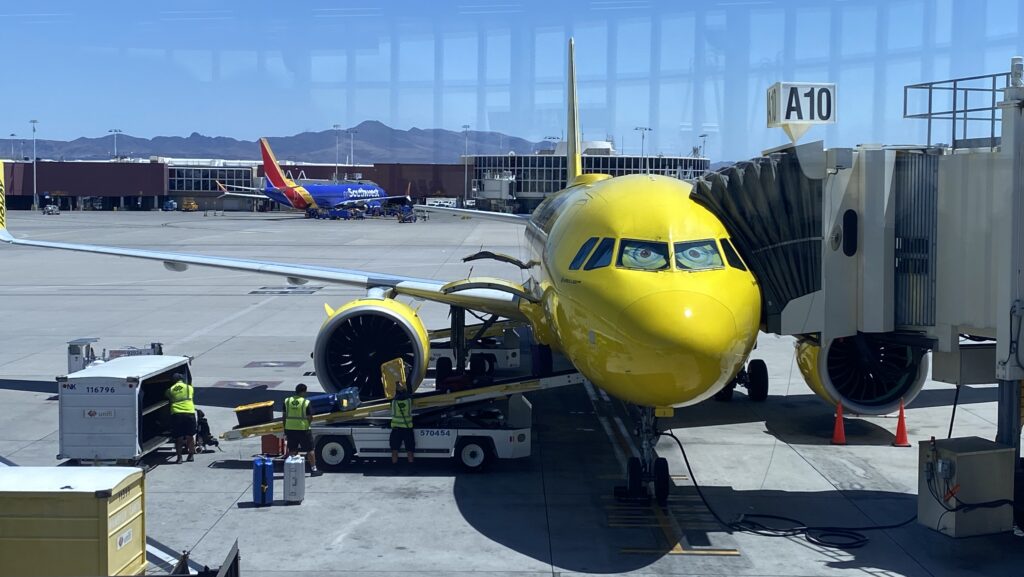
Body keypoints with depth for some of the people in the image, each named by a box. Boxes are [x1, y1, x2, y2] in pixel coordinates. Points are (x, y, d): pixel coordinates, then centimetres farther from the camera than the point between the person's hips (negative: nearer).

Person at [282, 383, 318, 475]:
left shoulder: (287, 401, 2)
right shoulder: (306, 402, -10)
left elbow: (284, 416, 5)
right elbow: (309, 417, -10)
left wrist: (285, 431, 11)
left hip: (290, 429, 4)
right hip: (303, 429, -4)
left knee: (292, 450, 13)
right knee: (310, 450, 7)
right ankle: (313, 469, 10)